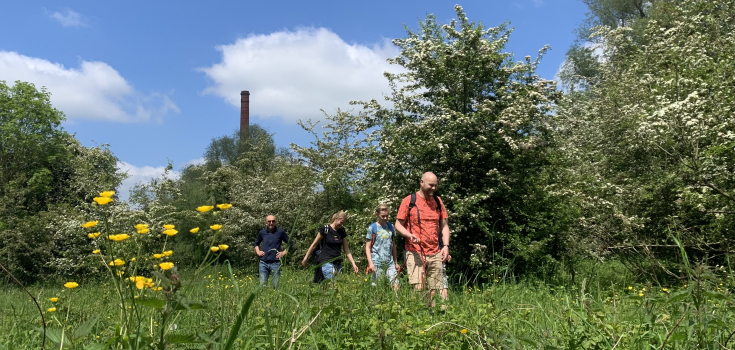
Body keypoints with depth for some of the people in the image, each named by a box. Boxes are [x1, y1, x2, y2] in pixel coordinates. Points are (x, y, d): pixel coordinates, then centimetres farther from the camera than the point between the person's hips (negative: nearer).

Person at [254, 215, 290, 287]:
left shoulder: (280, 232, 1)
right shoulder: (262, 232, 9)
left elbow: (290, 243, 11)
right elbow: (256, 243, 28)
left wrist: (284, 253, 0)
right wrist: (258, 251, 12)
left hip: (275, 263, -2)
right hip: (263, 263, 2)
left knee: (276, 285, -1)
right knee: (262, 285, 3)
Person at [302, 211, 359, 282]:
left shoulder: (342, 231, 9)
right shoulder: (325, 229, -5)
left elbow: (346, 250, 11)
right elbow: (314, 245, 2)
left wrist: (353, 264, 4)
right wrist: (305, 259, 5)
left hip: (338, 262, 6)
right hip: (326, 262, -6)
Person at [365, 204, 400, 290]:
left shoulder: (391, 226, 10)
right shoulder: (372, 228, -2)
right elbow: (367, 247, -1)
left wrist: (396, 262, 19)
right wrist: (370, 263, -10)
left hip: (390, 262, 3)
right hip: (377, 263, -3)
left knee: (395, 285, -7)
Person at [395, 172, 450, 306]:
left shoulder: (438, 202, 12)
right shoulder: (409, 201, -1)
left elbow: (444, 225, 16)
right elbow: (398, 225, 0)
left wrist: (446, 246, 2)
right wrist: (409, 235, -19)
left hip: (435, 254, 4)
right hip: (415, 253, -4)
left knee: (436, 290, 5)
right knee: (418, 289, -10)